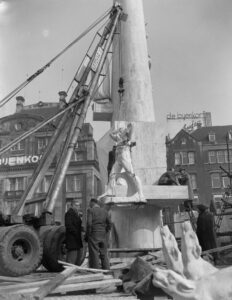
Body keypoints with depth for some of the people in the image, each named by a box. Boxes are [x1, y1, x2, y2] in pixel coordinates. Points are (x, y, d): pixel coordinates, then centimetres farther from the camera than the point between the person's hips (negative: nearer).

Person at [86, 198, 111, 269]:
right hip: (103, 236, 5)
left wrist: (87, 235, -6)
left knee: (94, 255, 0)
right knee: (104, 255, 11)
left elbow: (89, 223, -13)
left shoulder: (90, 210, -4)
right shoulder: (104, 211, 11)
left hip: (93, 235, -5)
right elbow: (109, 223, 7)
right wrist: (105, 233, 14)